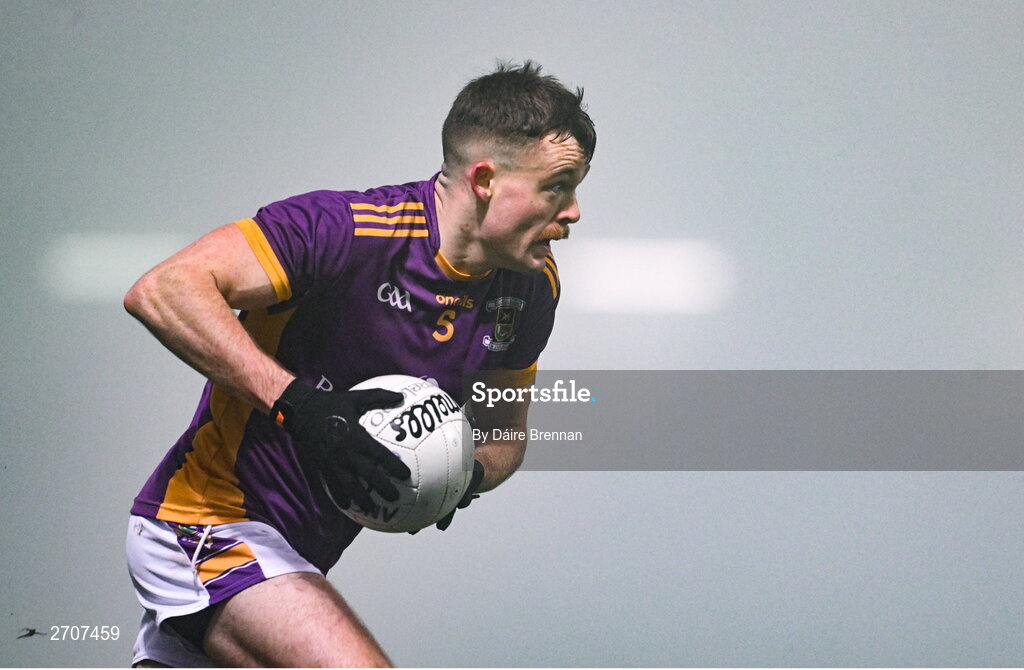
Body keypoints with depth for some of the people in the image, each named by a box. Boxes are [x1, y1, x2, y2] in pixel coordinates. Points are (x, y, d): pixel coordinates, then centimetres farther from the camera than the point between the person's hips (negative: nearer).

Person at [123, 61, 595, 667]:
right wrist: (297, 403, -34)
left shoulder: (533, 286, -1)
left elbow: (505, 432, 14)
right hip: (209, 521, -8)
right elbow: (162, 291, -29)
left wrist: (464, 476, -10)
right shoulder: (349, 230, -24)